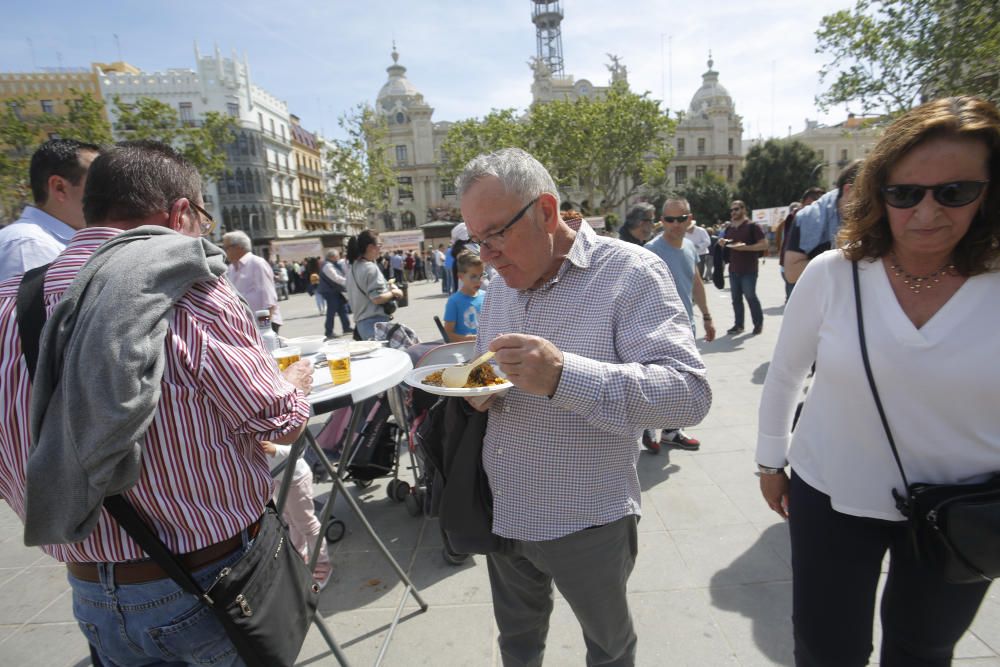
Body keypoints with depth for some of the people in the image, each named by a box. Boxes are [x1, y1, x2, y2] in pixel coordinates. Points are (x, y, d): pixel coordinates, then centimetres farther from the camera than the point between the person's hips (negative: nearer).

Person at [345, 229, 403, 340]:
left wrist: (387, 287, 17)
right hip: (376, 322, -9)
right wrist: (393, 293, -6)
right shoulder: (370, 268, -15)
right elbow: (377, 298, -22)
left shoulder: (352, 268, 13)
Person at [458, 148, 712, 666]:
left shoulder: (630, 273, -18)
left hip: (587, 523, -5)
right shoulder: (500, 284, 3)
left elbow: (689, 393, -27)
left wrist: (563, 375, -39)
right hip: (504, 513, 6)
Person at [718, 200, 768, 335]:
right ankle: (738, 325, 16)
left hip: (749, 270, -6)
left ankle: (758, 323, 14)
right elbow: (726, 245, 25)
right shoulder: (729, 228, 12)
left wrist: (745, 247, -22)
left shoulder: (752, 226, -7)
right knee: (736, 297, 8)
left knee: (750, 296, -1)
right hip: (733, 269, 6)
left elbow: (764, 244, -12)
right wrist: (722, 243, 1)